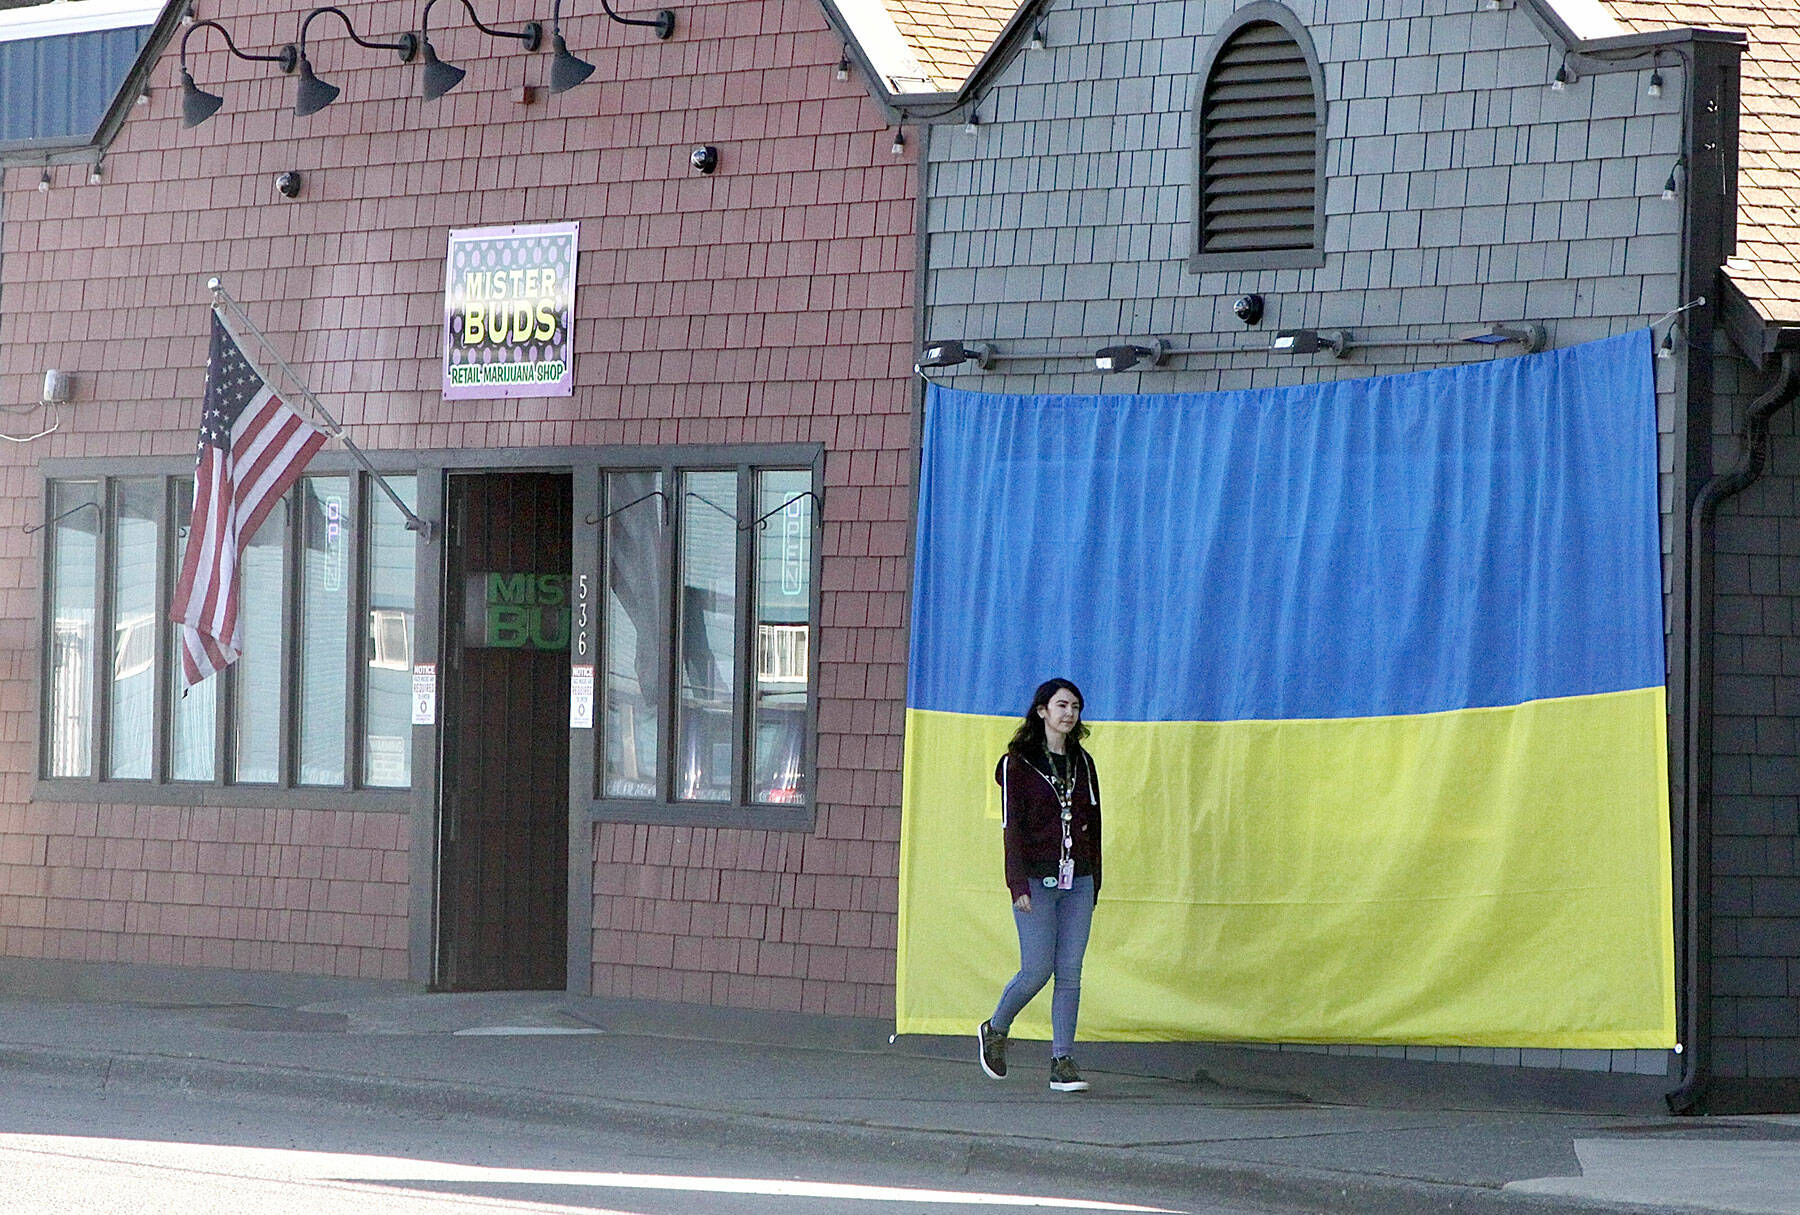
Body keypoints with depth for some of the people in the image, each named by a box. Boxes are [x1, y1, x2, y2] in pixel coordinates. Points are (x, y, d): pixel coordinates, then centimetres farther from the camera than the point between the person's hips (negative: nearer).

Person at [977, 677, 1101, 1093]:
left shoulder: (1082, 763, 13)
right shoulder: (1018, 763, -2)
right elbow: (1012, 827, -6)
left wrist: (1094, 881, 13)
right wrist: (1018, 884, -14)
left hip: (1077, 880, 4)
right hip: (1037, 880, -4)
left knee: (1070, 973, -2)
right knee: (1037, 970, -7)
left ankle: (1063, 1062, -1)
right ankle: (995, 1031, 19)